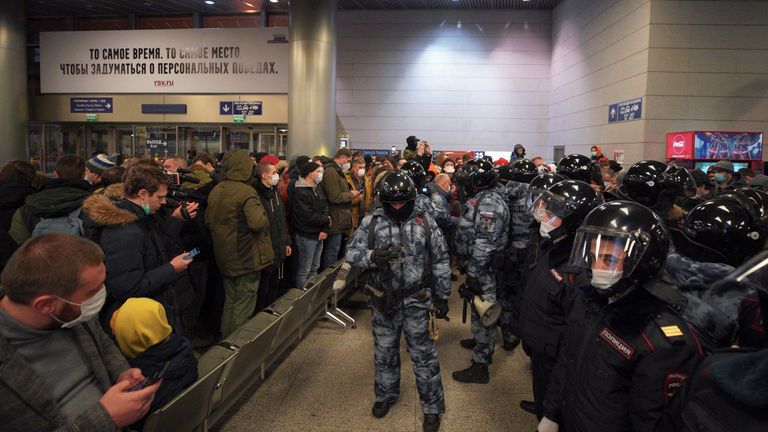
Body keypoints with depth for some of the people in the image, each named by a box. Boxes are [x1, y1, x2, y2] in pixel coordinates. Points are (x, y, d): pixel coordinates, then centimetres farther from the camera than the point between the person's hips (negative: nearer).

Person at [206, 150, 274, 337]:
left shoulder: (215, 191, 6)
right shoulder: (247, 192, -19)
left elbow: (208, 221, 15)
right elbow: (258, 223, -31)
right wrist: (264, 218, -11)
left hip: (225, 257, 8)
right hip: (247, 258, -8)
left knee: (229, 302, 21)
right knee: (243, 308, 4)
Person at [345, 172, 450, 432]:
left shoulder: (425, 223, -6)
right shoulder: (372, 222, -5)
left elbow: (440, 262, 1)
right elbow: (352, 253, -8)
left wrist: (442, 297, 3)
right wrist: (373, 256, -28)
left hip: (417, 301, -1)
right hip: (384, 301, 2)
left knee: (423, 355, 9)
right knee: (385, 352, 19)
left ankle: (432, 407, 28)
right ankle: (386, 395, 43)